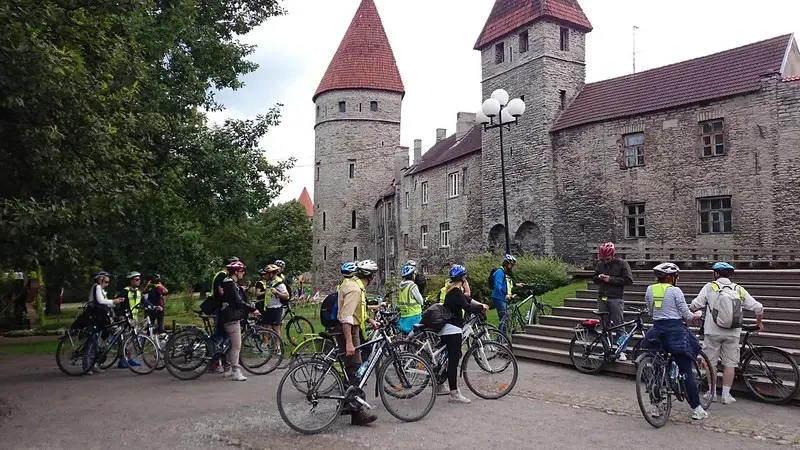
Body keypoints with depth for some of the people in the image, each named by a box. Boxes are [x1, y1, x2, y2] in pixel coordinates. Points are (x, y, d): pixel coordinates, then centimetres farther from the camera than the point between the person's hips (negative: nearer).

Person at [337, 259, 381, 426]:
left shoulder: (355, 285, 11)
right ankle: (358, 414, -8)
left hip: (352, 329, 11)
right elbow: (346, 317, -28)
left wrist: (370, 320, 19)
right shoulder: (354, 289, -21)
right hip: (349, 331, -11)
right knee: (355, 371, -10)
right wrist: (349, 342, -31)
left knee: (351, 369, 19)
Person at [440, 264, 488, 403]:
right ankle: (454, 394, -6)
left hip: (445, 329, 10)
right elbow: (467, 307, -27)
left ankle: (440, 386, 30)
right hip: (453, 330, -10)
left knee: (445, 358, 19)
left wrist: (479, 305, 10)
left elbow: (466, 299, 22)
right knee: (453, 360, -8)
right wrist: (481, 307, -13)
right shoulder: (456, 292, -17)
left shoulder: (451, 290, 14)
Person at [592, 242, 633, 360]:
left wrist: (611, 279, -15)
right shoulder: (600, 264, 11)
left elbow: (629, 280, -11)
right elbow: (594, 278, 20)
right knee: (605, 325, 8)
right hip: (602, 298, 5)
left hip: (615, 298, -5)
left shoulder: (622, 264, -4)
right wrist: (599, 277, -4)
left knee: (618, 325, -5)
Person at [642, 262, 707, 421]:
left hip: (657, 331, 4)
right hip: (675, 331, -4)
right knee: (687, 372, 5)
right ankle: (696, 409, 11)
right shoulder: (675, 291, -8)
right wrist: (696, 315, 17)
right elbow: (686, 315, -3)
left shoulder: (650, 289, 5)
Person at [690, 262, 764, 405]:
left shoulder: (710, 287, -1)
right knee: (730, 364, 9)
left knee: (710, 362, 9)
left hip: (712, 332, -2)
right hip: (732, 333, 2)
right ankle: (726, 395, 12)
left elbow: (694, 306, -6)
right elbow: (758, 308, 6)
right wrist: (759, 323, 23)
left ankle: (712, 392, 15)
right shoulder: (739, 290, 7)